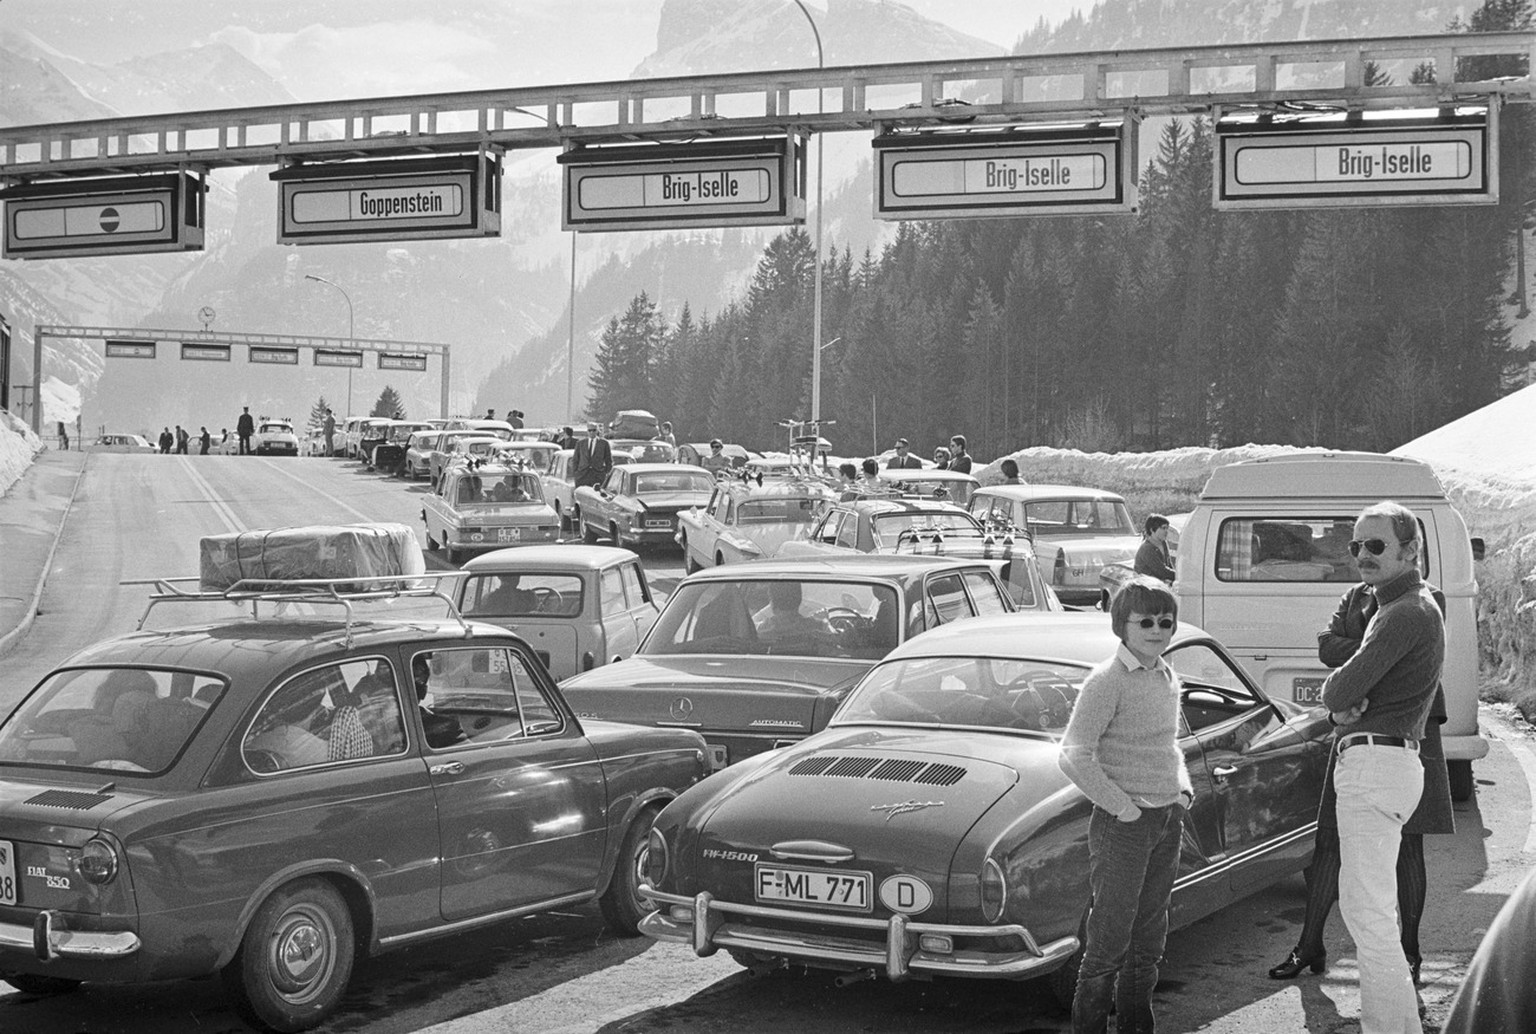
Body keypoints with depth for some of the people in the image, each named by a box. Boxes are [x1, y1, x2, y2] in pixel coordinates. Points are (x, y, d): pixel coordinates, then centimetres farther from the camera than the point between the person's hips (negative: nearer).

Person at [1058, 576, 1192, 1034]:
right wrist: (1121, 806, -17)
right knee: (1110, 936, -4)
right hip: (1123, 823, -7)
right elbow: (1074, 756, -19)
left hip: (1169, 820, 7)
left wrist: (1183, 789, 9)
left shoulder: (1168, 679, 9)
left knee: (1149, 936, 14)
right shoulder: (1107, 681, -14)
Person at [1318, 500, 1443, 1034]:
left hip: (1375, 764, -11)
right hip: (1374, 765, 11)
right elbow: (1340, 693, 15)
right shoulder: (1403, 606, 19)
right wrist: (1346, 703, -7)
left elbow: (1338, 691, -20)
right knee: (1361, 904, 20)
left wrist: (1337, 692, 2)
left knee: (1368, 912, -10)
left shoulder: (1407, 613, -15)